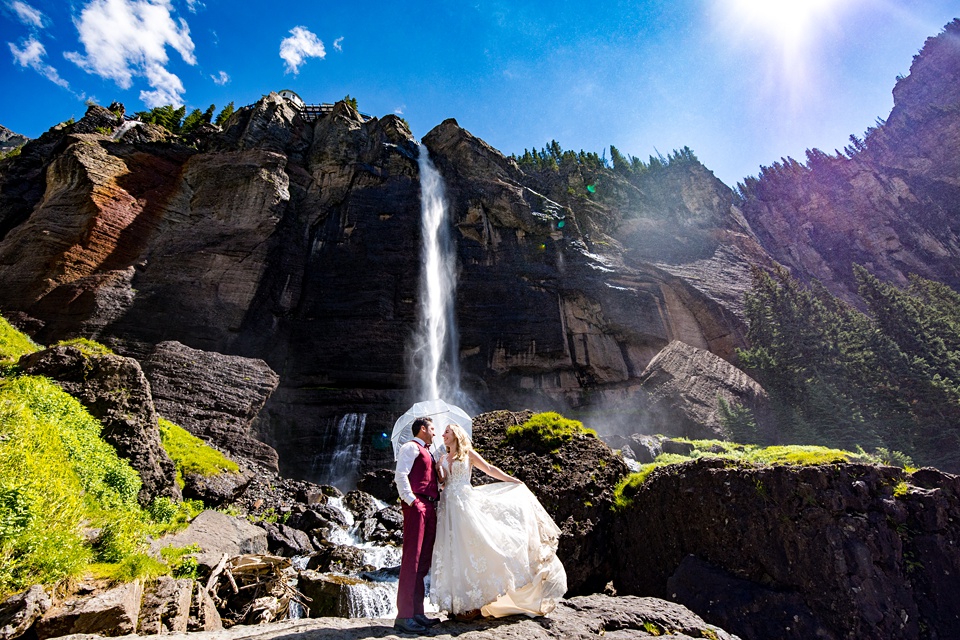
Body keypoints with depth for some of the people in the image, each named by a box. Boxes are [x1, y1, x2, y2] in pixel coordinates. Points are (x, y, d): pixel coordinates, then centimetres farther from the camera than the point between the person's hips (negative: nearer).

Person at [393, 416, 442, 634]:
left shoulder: (427, 453, 26)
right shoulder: (411, 447, -1)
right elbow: (401, 475, -14)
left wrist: (441, 490, 13)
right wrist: (411, 500, -19)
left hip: (429, 508, 9)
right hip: (416, 506, -9)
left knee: (423, 562, 10)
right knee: (411, 559, -8)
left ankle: (417, 612, 17)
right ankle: (404, 616, -3)